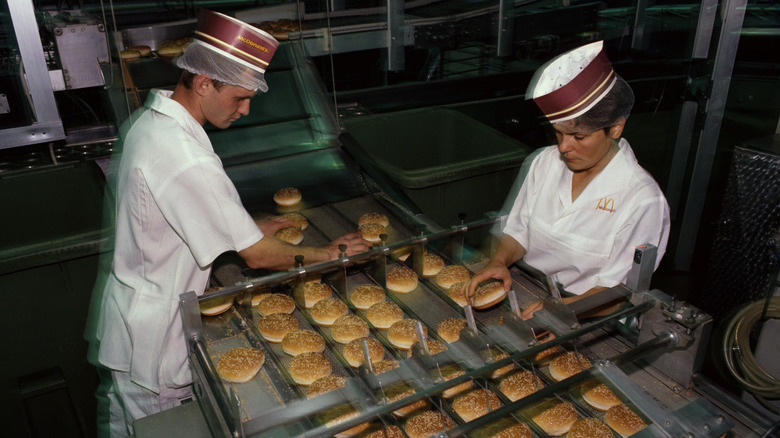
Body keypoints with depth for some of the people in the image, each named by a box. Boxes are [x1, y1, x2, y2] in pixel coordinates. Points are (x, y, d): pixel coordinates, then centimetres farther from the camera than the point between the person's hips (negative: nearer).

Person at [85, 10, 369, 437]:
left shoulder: (147, 119, -3)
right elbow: (257, 256, -26)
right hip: (150, 334, -9)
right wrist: (328, 254, -12)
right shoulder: (187, 161, -34)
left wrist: (250, 229, 5)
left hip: (126, 302, 9)